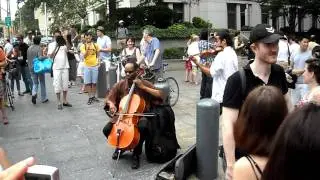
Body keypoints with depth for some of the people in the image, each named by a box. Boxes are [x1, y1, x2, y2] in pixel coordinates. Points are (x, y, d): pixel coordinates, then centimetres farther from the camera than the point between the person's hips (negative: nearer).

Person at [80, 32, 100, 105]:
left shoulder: (95, 45, 3)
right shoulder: (83, 46, -2)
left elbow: (98, 54, 15)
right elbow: (84, 56, -13)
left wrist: (98, 60, 1)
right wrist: (87, 48, -22)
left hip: (95, 66, 1)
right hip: (87, 66, -1)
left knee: (94, 82, 8)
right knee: (87, 83, -1)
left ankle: (93, 96, 19)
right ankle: (90, 97, 6)